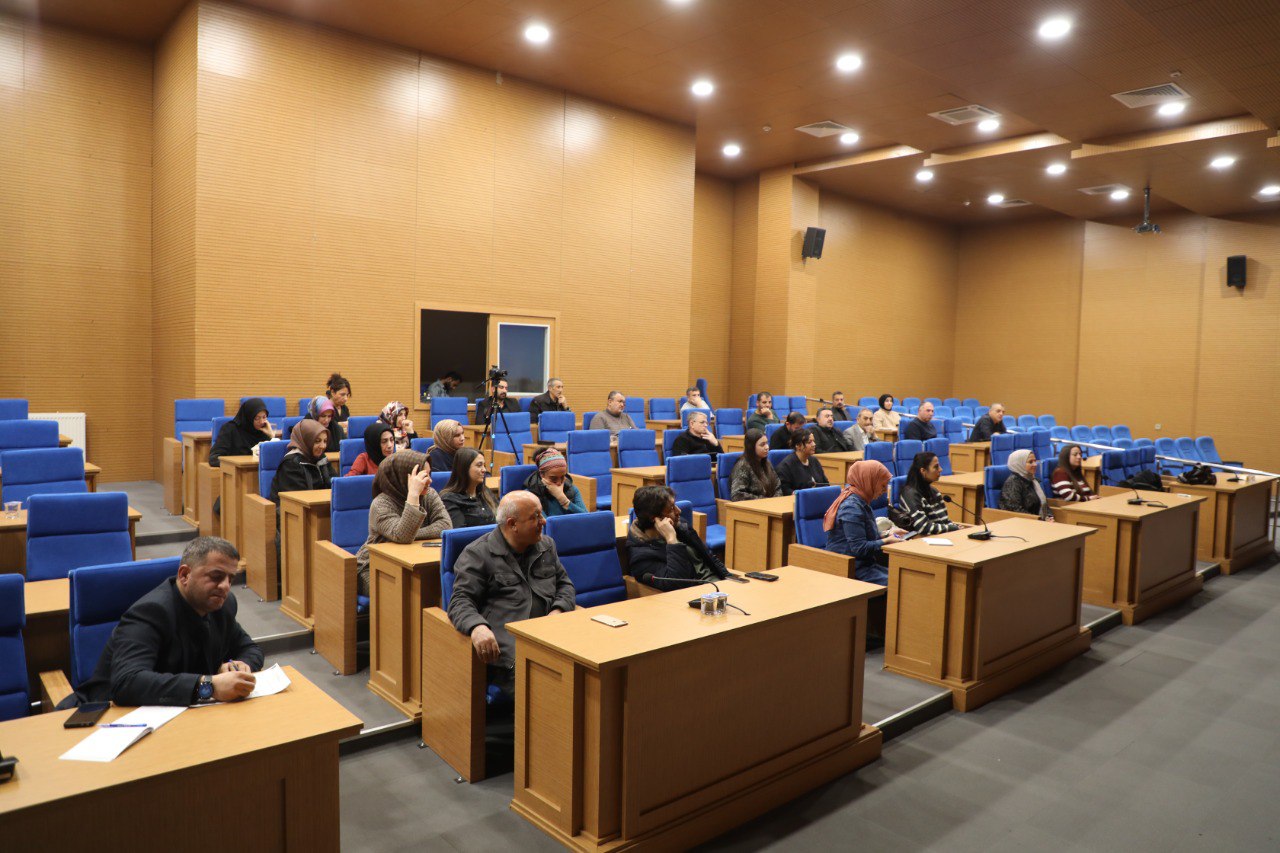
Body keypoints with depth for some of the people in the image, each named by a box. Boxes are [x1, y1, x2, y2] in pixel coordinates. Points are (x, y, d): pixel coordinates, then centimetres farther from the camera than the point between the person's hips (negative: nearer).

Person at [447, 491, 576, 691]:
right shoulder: (477, 554, 3)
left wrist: (559, 610, 4)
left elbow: (564, 583, 28)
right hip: (504, 642, -5)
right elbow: (460, 601, -4)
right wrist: (477, 627, -26)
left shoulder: (547, 545, 21)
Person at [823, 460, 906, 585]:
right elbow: (859, 548, -21)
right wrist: (887, 541, -11)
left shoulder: (861, 502, 13)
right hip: (850, 569, -10)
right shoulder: (851, 507, -19)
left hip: (864, 563, 10)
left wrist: (887, 534, 10)